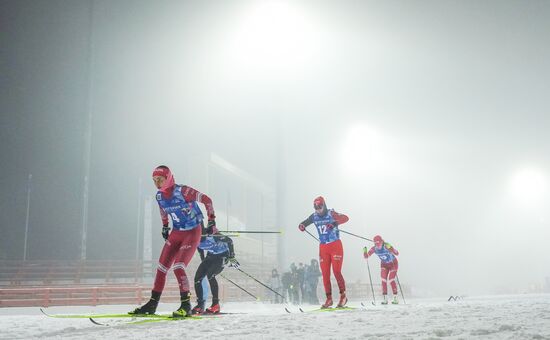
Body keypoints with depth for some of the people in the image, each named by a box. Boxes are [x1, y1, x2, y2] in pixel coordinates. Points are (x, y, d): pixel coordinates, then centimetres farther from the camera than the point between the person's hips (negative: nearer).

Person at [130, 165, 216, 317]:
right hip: (176, 233, 7)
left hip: (192, 233, -7)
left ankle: (186, 305, -7)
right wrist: (165, 226, 25)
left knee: (178, 267, -18)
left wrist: (211, 219, -12)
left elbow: (207, 200, -14)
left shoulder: (182, 191, -21)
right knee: (161, 267, 3)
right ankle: (152, 304, 13)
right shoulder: (159, 196, 0)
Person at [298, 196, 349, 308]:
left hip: (335, 246, -5)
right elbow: (304, 223, 8)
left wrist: (335, 223, -44)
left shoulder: (331, 214, -12)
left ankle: (343, 296, 2)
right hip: (323, 247, 5)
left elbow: (345, 218, -25)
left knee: (337, 272, -10)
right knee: (325, 274, 3)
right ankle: (329, 299, 10)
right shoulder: (314, 216, 3)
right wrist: (301, 226, -16)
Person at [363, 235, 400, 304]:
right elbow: (366, 256, -15)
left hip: (393, 264, -4)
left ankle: (395, 298, -3)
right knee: (384, 280, -9)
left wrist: (389, 247, -58)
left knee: (391, 280, -14)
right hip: (384, 265, 4)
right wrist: (365, 251, -35)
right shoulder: (374, 249, -19)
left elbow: (397, 253, -44)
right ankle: (385, 299, -3)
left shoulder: (387, 246, -33)